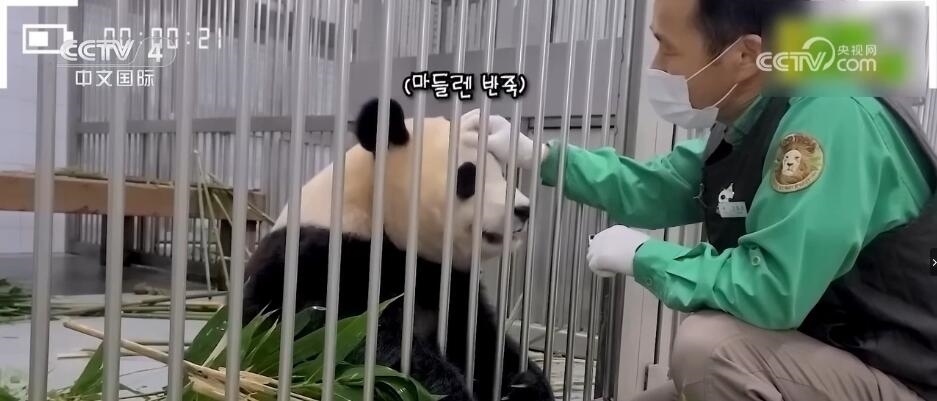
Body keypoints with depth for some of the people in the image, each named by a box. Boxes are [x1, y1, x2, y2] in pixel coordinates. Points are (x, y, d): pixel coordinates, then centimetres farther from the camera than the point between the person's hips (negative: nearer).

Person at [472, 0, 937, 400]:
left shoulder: (831, 117, -27)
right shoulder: (740, 127, 0)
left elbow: (774, 290, -35)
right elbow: (650, 190, 8)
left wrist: (641, 255, -20)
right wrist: (536, 154, 0)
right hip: (816, 357, 8)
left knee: (707, 341, -29)